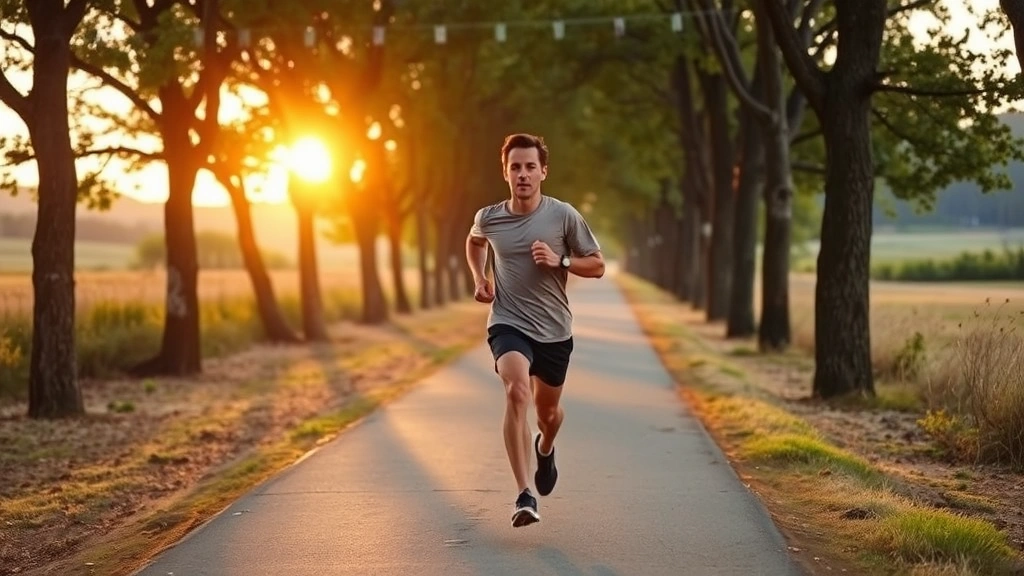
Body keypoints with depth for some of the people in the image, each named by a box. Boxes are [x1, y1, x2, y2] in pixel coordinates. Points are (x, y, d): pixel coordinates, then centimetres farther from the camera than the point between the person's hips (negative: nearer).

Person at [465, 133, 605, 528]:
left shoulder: (563, 216, -6)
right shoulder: (489, 218, -1)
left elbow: (597, 266, 1)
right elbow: (474, 241, 24)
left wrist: (560, 261, -16)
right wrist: (479, 277, 9)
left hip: (554, 329, 1)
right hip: (508, 323, -1)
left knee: (548, 411, 16)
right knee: (517, 391, -28)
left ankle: (545, 448, 55)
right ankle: (524, 496, -31)